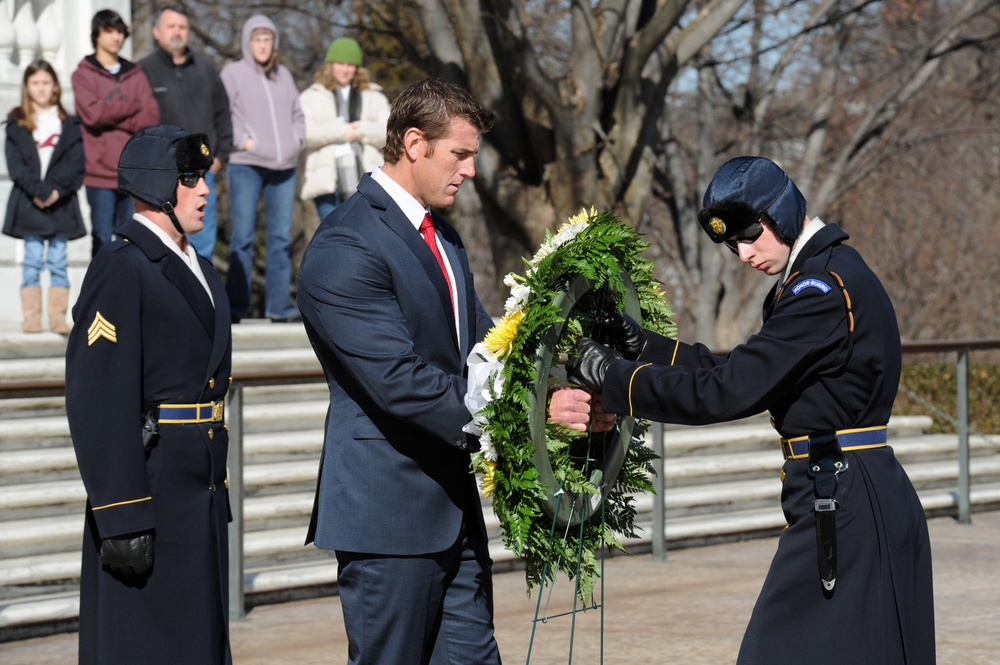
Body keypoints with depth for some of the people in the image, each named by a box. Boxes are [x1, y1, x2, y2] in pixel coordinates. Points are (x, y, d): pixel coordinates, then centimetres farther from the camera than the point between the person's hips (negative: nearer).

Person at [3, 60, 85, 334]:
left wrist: (56, 190, -13)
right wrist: (37, 191, -14)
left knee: (58, 261, 0)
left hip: (61, 201, 1)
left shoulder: (69, 124, 9)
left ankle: (58, 316, 2)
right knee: (32, 260, -1)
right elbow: (15, 164, -2)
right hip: (28, 203, -1)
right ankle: (31, 316, -1)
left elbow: (75, 162, 0)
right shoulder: (16, 124, 6)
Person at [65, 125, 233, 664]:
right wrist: (122, 516, -23)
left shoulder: (200, 270, 16)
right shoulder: (121, 268, -13)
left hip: (201, 487, 9)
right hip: (151, 487, -9)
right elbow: (99, 402, -19)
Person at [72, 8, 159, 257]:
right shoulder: (84, 75, 4)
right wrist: (132, 107, -3)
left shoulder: (135, 74, 13)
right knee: (103, 239, -3)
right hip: (100, 172, -3)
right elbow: (92, 113, -13)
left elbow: (151, 117, 0)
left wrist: (110, 116, -10)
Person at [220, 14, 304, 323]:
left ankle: (279, 305, 8)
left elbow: (298, 115, 22)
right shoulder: (233, 73, 2)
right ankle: (236, 306, -4)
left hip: (284, 167, 5)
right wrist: (244, 141, -12)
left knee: (281, 237, 5)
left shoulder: (284, 75, 16)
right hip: (246, 165, -5)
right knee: (243, 236, -6)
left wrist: (295, 142, 7)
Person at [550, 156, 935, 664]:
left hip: (846, 509, -10)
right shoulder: (816, 275, 14)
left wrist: (612, 376, -13)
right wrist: (642, 346, 9)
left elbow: (728, 392, -21)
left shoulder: (824, 288, -18)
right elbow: (739, 373, 18)